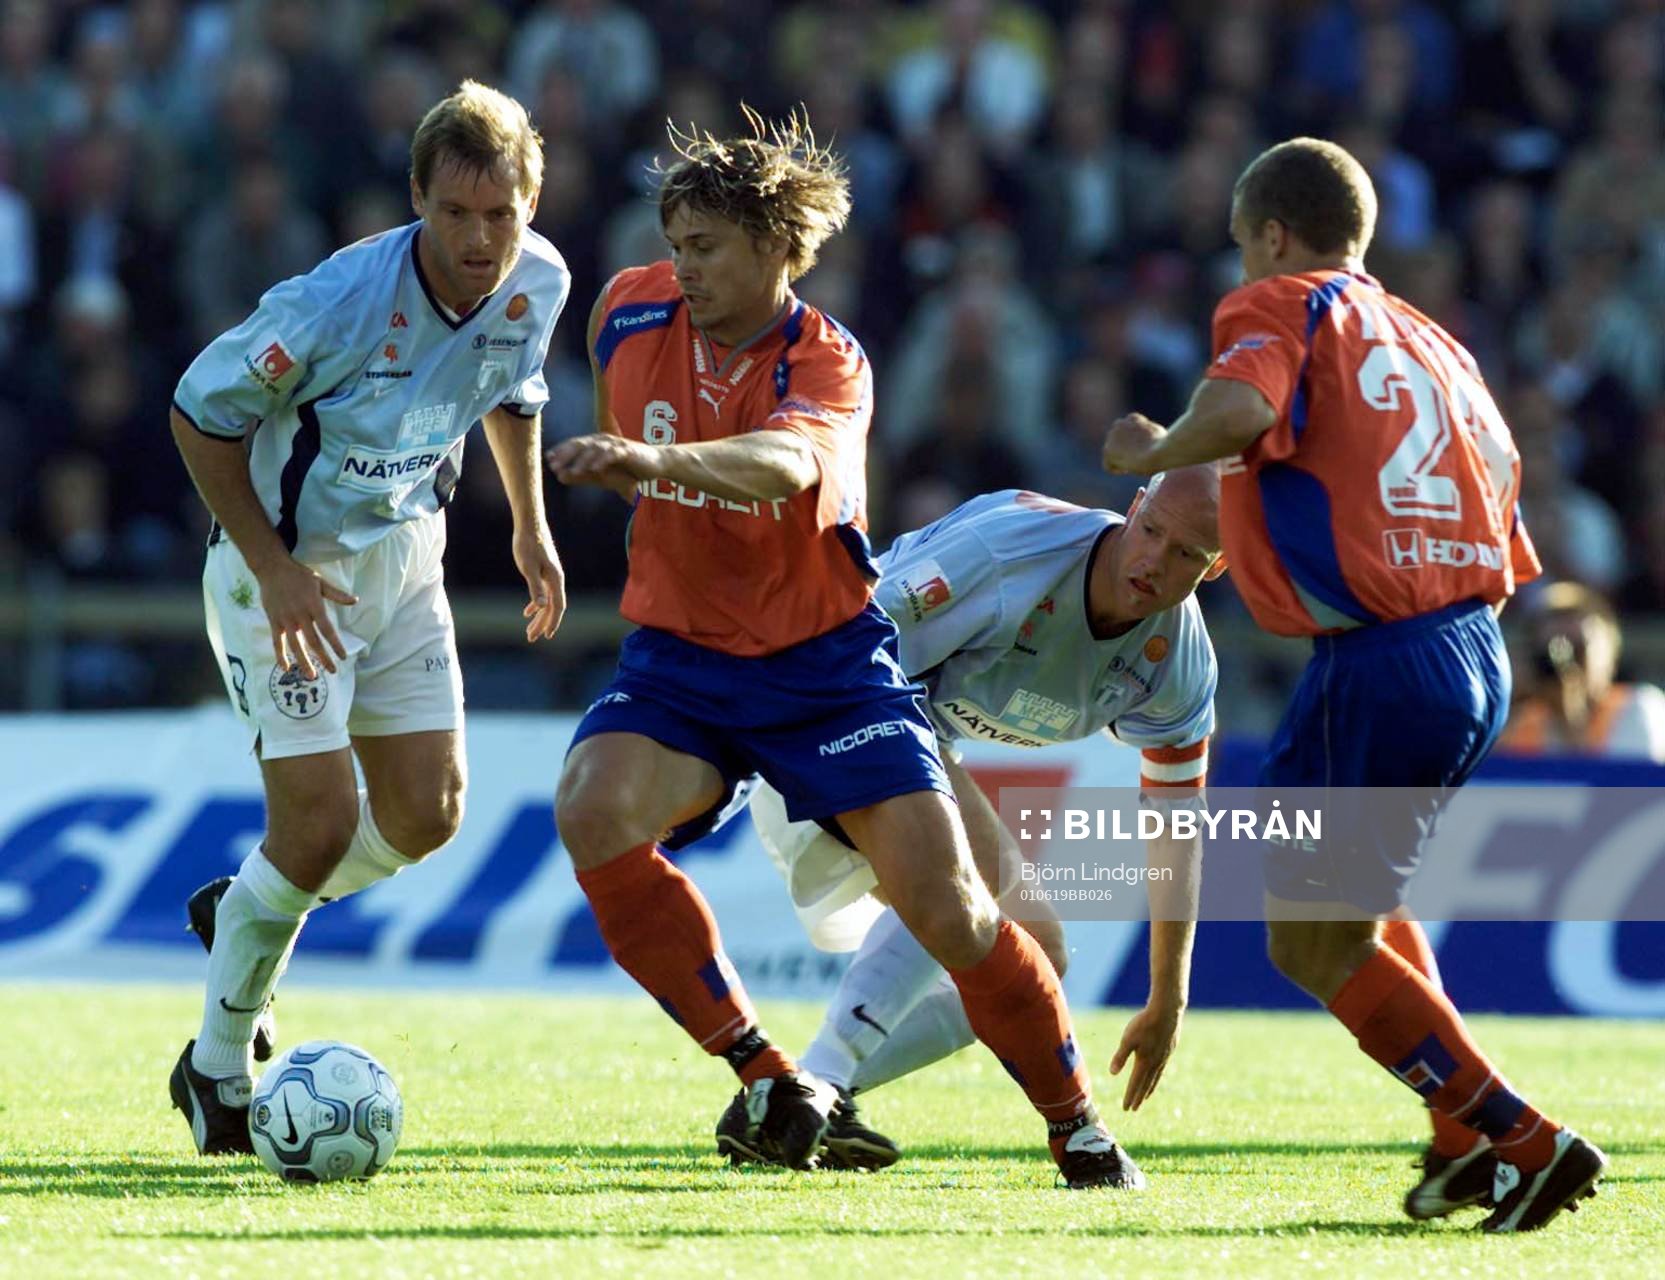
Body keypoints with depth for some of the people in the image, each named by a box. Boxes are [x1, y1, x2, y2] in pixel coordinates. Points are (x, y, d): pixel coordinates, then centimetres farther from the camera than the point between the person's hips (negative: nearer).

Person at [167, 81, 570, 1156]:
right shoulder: (343, 299, -29)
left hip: (405, 558, 7)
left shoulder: (538, 283, -9)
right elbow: (202, 411, -18)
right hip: (286, 568, -6)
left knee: (427, 816, 2)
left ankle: (241, 912, 31)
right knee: (320, 829, -12)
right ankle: (217, 1067, 7)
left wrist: (531, 528, 16)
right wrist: (274, 568, -21)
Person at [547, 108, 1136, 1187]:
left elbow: (785, 463, -44)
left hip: (827, 662, -3)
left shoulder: (828, 364, -19)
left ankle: (1078, 1125, 12)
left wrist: (658, 460, -60)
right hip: (679, 661, 3)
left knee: (948, 908, -12)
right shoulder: (632, 313, -4)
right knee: (593, 813, -28)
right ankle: (770, 1083, -17)